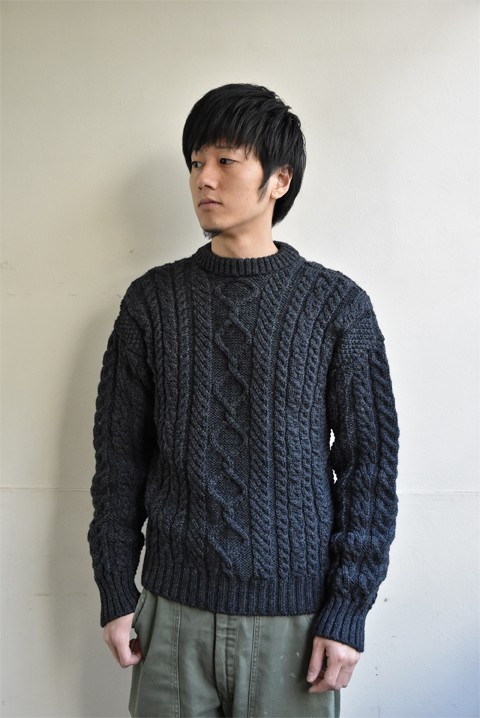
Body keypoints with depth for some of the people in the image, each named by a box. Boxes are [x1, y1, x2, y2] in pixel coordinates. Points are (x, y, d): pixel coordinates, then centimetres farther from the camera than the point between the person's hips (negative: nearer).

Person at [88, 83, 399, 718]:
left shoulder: (338, 305, -4)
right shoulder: (152, 301, 1)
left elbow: (369, 465, -3)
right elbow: (119, 456, 3)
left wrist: (348, 613, -6)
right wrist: (116, 595, 2)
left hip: (295, 617, -1)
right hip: (174, 612, 2)